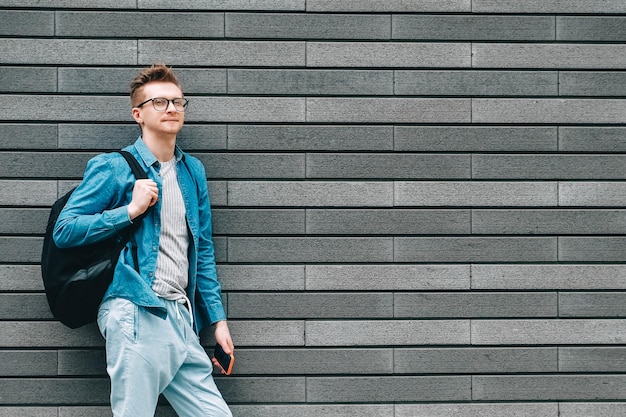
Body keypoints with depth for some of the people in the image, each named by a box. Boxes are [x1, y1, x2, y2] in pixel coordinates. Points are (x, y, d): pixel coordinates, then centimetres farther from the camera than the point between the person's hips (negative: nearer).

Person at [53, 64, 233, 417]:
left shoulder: (193, 172, 19)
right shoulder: (113, 168, 1)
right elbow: (64, 230, -4)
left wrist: (218, 319, 16)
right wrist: (131, 210, -10)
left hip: (181, 318, 6)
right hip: (137, 315, -6)